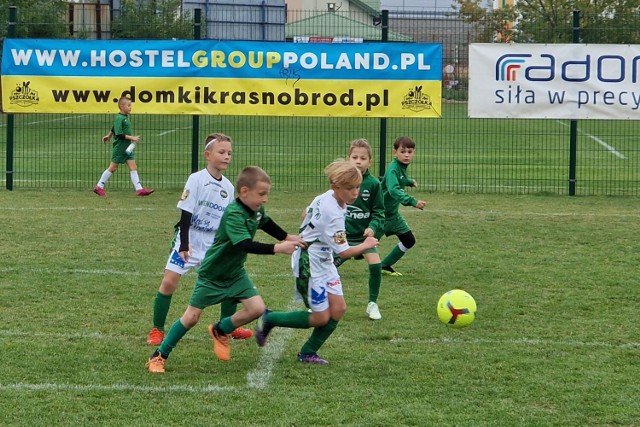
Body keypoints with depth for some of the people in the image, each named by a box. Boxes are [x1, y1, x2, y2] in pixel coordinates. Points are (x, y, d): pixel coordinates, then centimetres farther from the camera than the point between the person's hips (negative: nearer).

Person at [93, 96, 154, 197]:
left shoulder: (125, 117, 11)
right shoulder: (119, 118, -16)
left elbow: (114, 128, 26)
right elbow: (119, 134, -23)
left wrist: (108, 136, 40)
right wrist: (131, 138, -26)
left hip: (127, 148, 8)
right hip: (119, 147, -8)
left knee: (133, 167, 0)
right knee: (113, 168, 1)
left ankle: (139, 189, -5)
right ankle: (99, 187, 13)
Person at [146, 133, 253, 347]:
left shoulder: (228, 187, 3)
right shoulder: (196, 180, -13)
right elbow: (185, 213, -14)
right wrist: (184, 243, -18)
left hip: (215, 244, 5)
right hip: (189, 241, -5)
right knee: (169, 281, -14)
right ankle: (157, 330, 0)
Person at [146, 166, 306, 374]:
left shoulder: (256, 210, -5)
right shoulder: (234, 215, -31)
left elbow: (266, 223, 20)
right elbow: (246, 245, -42)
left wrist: (287, 237, 18)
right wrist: (277, 248, -45)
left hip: (235, 273, 7)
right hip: (211, 275, -7)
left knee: (257, 309, -8)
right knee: (191, 317, -2)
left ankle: (220, 331, 19)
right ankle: (159, 356, 13)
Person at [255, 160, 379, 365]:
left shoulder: (324, 197, 0)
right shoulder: (332, 213, -28)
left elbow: (306, 214, 19)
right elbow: (344, 252, -25)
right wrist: (366, 245, -9)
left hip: (324, 261, 9)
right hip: (310, 264, -9)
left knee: (338, 308, 3)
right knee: (321, 318, -3)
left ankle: (308, 353, 14)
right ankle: (269, 319, 13)